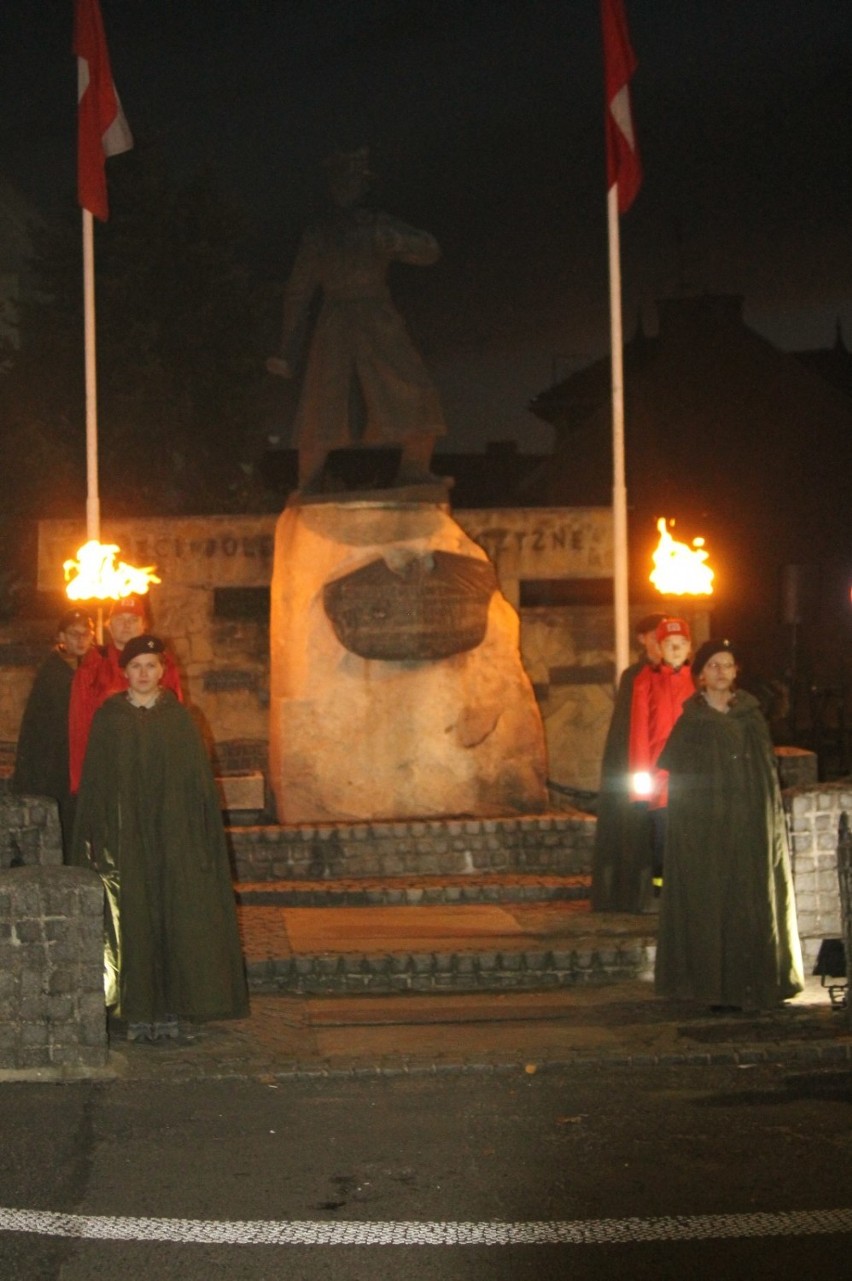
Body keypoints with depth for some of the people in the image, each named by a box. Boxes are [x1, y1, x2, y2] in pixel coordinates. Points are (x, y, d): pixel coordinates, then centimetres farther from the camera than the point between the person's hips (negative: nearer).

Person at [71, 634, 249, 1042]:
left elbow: (199, 780, 4)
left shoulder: (178, 718, 6)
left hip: (174, 836, 1)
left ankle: (170, 1008, 6)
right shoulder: (108, 719, 4)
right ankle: (137, 1011, 3)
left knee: (176, 920, -1)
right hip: (125, 838, -1)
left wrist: (201, 843, -2)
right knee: (131, 922, -2)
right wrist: (98, 839, -4)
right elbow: (94, 784, 3)